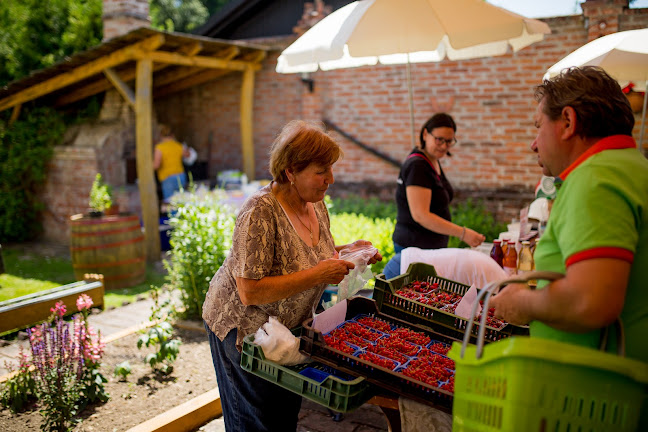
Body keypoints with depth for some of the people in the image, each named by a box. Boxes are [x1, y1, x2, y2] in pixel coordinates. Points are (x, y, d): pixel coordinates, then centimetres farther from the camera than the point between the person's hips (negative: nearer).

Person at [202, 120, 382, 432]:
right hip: (244, 328, -7)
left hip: (288, 325, 7)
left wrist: (348, 251, -7)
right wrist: (318, 275, -32)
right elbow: (250, 293, -31)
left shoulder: (315, 202, -4)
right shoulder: (261, 212, -29)